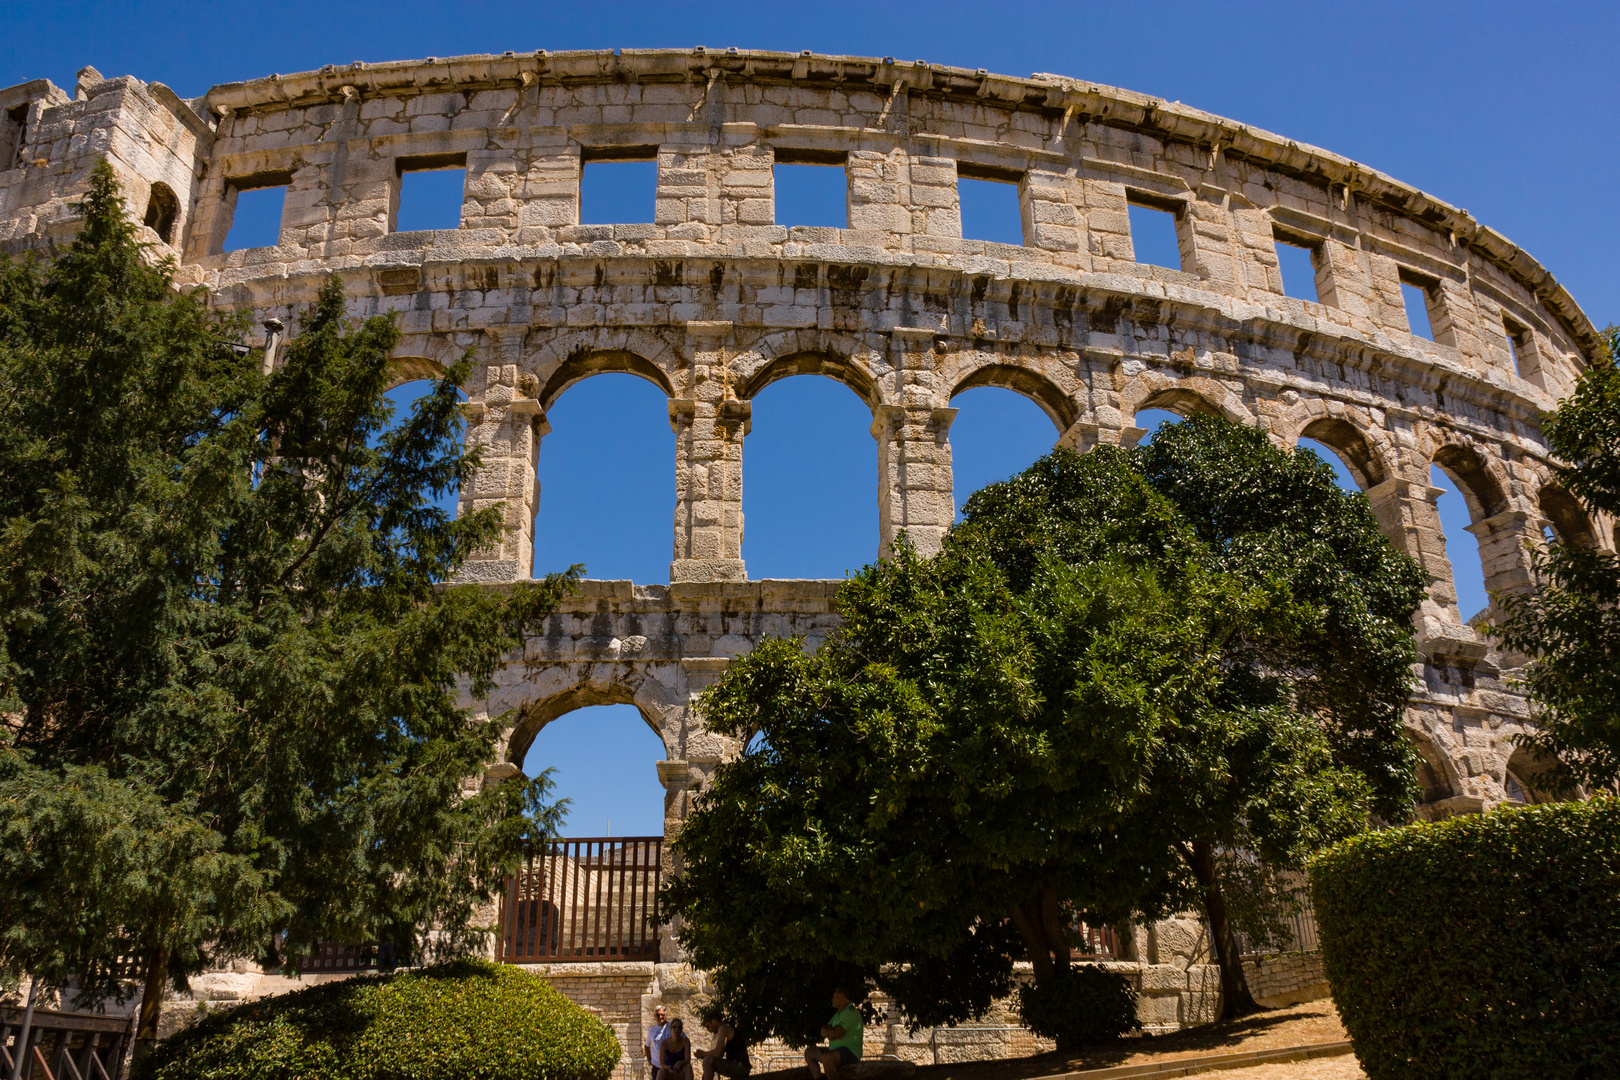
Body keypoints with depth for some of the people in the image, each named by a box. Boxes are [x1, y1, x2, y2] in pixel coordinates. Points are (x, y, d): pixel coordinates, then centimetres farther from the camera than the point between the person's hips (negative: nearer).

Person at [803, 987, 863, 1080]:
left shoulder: (851, 1012, -15)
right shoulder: (839, 1013, 17)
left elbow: (835, 1033, -24)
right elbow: (823, 1031, 11)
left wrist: (826, 1032, -3)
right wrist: (830, 1032, -11)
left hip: (850, 1052, -11)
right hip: (837, 1051, 11)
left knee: (826, 1057, -37)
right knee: (809, 1052, 13)